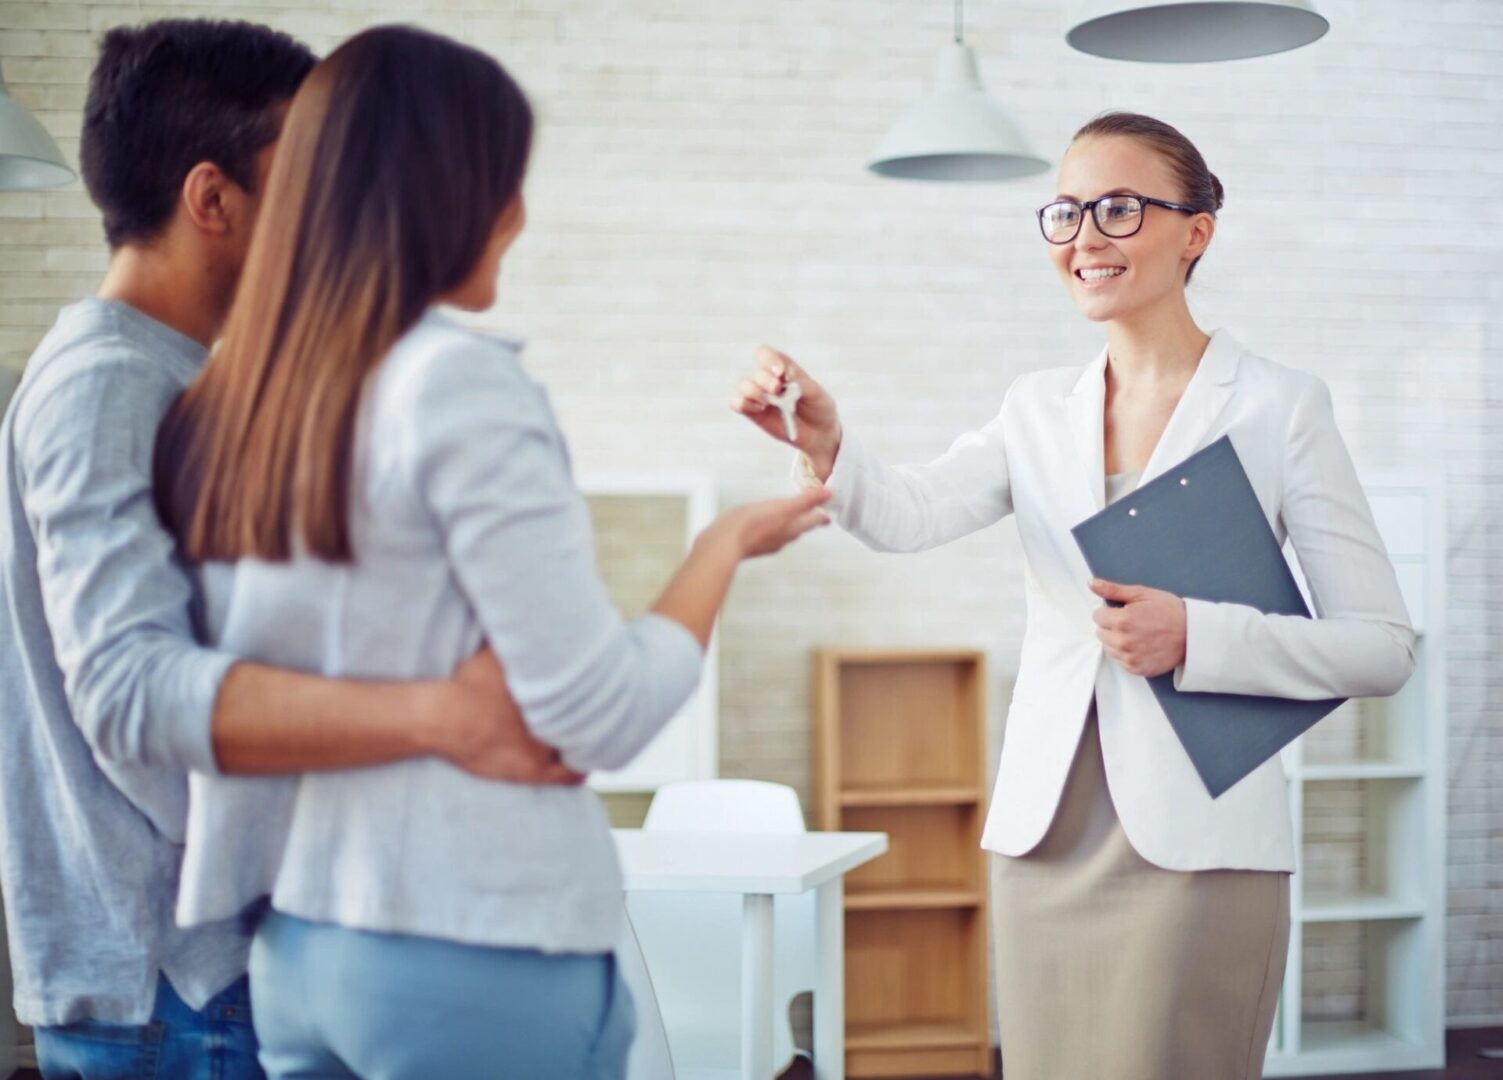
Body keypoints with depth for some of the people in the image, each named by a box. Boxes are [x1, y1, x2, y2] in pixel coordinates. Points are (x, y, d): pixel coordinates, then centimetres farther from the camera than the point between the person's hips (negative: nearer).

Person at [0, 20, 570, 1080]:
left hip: (218, 946, 10)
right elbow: (130, 687, -32)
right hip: (166, 982, -9)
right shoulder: (102, 385, -18)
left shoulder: (171, 380, 12)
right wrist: (439, 714, -41)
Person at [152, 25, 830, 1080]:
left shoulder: (227, 403, 5)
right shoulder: (458, 382, -16)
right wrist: (726, 544, -2)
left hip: (294, 945, 7)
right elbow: (601, 715, -16)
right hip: (477, 956, -7)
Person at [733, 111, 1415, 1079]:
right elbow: (910, 514, -9)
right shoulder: (1039, 410, 10)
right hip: (1047, 841, 4)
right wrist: (825, 446, -30)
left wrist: (1195, 638, -16)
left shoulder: (1278, 406, -2)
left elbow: (1384, 647, -3)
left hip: (1198, 845, -4)